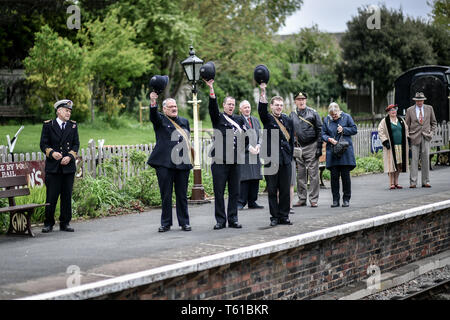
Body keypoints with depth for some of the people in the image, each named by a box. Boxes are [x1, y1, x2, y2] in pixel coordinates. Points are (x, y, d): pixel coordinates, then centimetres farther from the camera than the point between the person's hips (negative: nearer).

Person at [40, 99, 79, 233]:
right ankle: (48, 224, 7)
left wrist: (69, 156, -9)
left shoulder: (73, 125, 12)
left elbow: (76, 144, 8)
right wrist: (52, 153, -16)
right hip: (53, 167, -2)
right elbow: (43, 144, 2)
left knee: (67, 196, 4)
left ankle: (65, 223, 13)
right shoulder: (48, 125, 5)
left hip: (68, 166, 2)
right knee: (51, 196, -3)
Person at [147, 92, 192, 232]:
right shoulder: (160, 120, 6)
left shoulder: (184, 121, 21)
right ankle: (166, 223, 8)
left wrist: (189, 159, 9)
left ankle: (184, 222, 12)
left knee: (182, 194, 6)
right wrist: (153, 103, -36)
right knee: (166, 194, 1)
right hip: (165, 163, -3)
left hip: (182, 163, 3)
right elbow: (153, 116, -17)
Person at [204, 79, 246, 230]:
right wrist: (211, 89, -25)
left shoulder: (239, 119, 16)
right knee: (219, 191, -2)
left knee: (234, 191, 5)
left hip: (235, 160, 3)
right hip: (219, 160, -3)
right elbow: (212, 106, -12)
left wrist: (242, 149, 1)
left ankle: (233, 219, 11)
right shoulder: (218, 118, 5)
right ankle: (220, 220, 4)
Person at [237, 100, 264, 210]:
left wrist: (258, 145, -3)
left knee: (255, 178, 5)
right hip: (243, 153, -6)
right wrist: (249, 147, -16)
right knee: (243, 178, -9)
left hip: (255, 153, 6)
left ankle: (252, 202, 12)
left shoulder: (255, 120, 19)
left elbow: (260, 135, 16)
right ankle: (240, 202, -5)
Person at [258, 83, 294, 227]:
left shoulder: (288, 120, 14)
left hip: (285, 160, 3)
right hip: (271, 159, -3)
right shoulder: (267, 118, 3)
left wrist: (290, 156, 10)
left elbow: (291, 140, 17)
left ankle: (284, 216, 14)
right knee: (272, 190, 2)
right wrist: (263, 92, -32)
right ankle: (274, 216, 8)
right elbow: (261, 109, -19)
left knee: (285, 190, 6)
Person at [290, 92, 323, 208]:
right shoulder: (292, 115, 10)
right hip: (298, 148, 4)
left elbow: (319, 130, -1)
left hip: (311, 146, -3)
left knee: (313, 174, -4)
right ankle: (302, 199, 14)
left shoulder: (313, 113, 1)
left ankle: (313, 199, 1)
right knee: (300, 174, 7)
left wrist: (319, 147, -7)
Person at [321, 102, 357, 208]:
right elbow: (323, 134, 8)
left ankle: (346, 199, 9)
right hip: (332, 152, 2)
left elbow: (354, 129, 5)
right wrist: (329, 139, -12)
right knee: (334, 176, 2)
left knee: (345, 175, 0)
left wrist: (343, 130, -9)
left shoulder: (346, 117, 3)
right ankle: (335, 199, 9)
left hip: (345, 151, -2)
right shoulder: (326, 120, 7)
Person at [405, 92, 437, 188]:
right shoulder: (410, 110, 5)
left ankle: (425, 182, 5)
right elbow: (407, 125, 10)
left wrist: (432, 132, 5)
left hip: (426, 137, 2)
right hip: (414, 137, -2)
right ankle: (413, 182, -6)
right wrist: (408, 136, 2)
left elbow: (434, 122, 17)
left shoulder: (429, 108, 9)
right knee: (414, 159, -7)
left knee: (426, 159, 0)